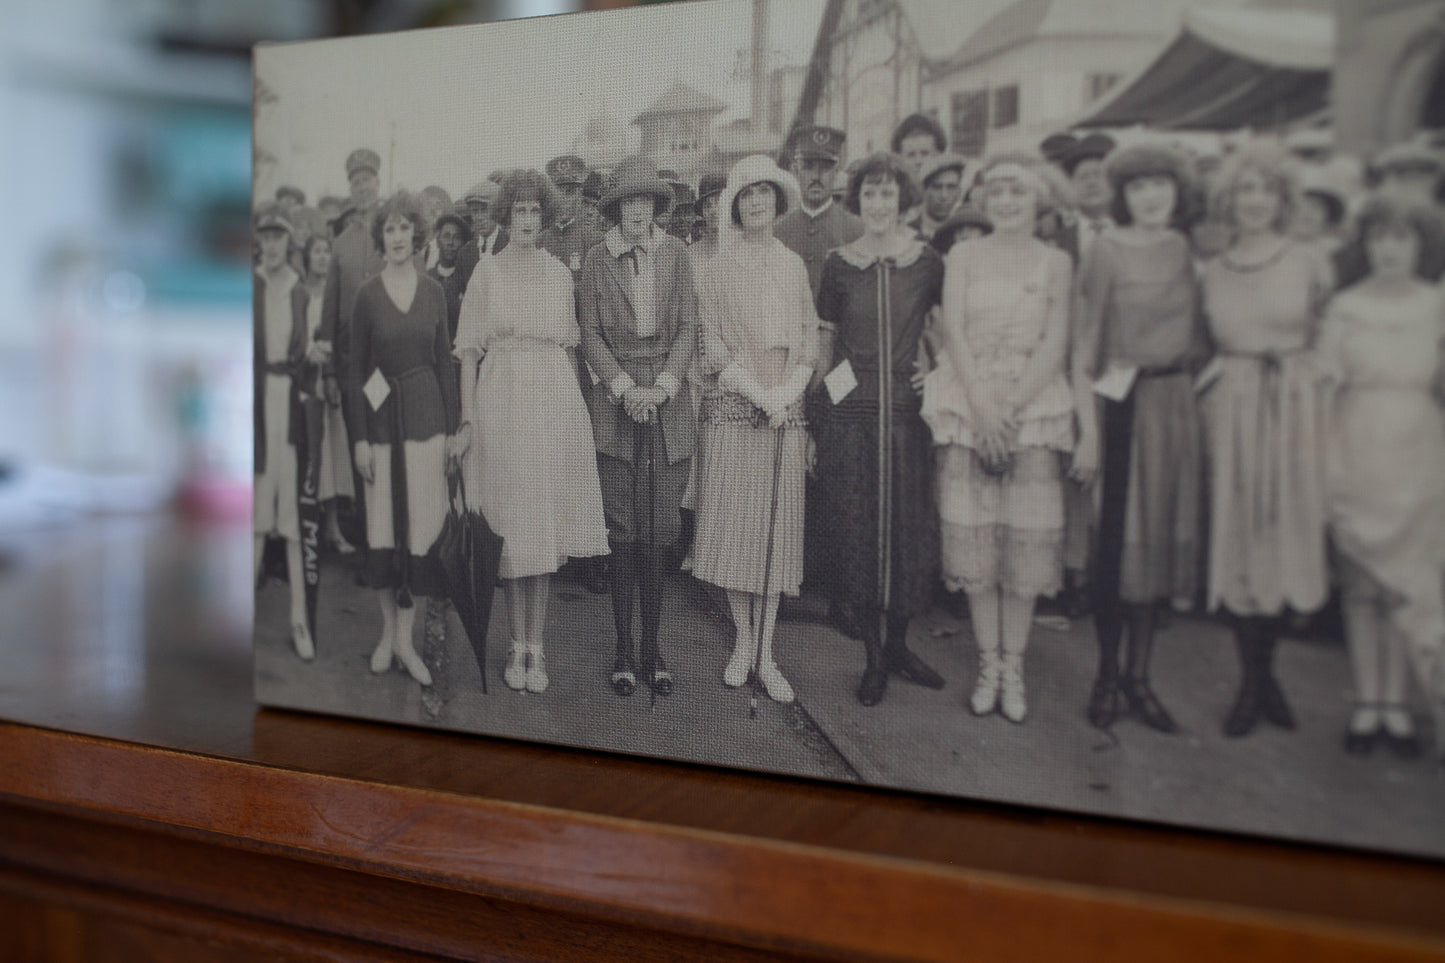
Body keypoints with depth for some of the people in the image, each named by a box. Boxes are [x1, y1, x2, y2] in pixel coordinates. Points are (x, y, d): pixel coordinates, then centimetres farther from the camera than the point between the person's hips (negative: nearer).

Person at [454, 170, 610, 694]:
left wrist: (574, 406, 3)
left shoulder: (560, 273, 11)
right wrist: (467, 418, -6)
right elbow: (469, 350, 2)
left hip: (555, 398, 2)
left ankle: (537, 647, 9)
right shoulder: (487, 271, 4)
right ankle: (518, 646, 11)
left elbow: (569, 342, 12)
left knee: (546, 524, 2)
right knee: (512, 524, 0)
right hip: (501, 398, -2)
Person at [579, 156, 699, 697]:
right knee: (623, 531, -1)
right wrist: (626, 388, -9)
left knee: (662, 531, 1)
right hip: (614, 406, -1)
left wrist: (661, 387, -8)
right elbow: (590, 336, 4)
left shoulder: (677, 255, 9)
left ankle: (652, 646, 12)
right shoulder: (596, 261, 6)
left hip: (668, 404, 1)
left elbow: (689, 328, 5)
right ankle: (624, 647, 9)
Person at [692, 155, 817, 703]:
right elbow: (714, 345, -3)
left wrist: (787, 392, -6)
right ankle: (743, 640, 11)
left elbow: (809, 339, 11)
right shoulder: (717, 268, 3)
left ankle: (765, 653, 6)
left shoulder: (793, 266, 13)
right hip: (734, 406, -3)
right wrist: (759, 393, -12)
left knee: (777, 526, 1)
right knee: (732, 520, -3)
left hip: (786, 406, 3)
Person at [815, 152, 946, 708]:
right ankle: (873, 657, 14)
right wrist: (815, 408, 6)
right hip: (850, 412, 0)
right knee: (855, 530, 1)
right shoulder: (839, 265, 3)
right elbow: (823, 341, 10)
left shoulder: (928, 264, 2)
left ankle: (898, 644, 23)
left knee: (909, 528, 5)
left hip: (907, 409, 1)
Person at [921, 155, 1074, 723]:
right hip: (968, 403, 0)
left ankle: (1014, 666, 9)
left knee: (1026, 537, -3)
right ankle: (989, 663, 11)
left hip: (1033, 405, 0)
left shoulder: (1055, 262, 7)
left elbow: (1055, 343, -1)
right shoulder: (963, 256, 8)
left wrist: (1010, 406, -12)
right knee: (974, 535, -2)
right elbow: (953, 331, -1)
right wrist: (982, 406, -13)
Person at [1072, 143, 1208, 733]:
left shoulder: (1183, 248, 10)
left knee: (1160, 535, 8)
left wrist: (1194, 376, 3)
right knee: (1118, 539, -1)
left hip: (1178, 403, 5)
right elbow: (1085, 341, -10)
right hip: (1124, 403, -5)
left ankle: (1139, 678, 17)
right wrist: (1088, 429, -16)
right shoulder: (1107, 249, -6)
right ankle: (1108, 677, 13)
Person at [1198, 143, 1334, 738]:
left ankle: (1258, 678, 17)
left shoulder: (1309, 263, 3)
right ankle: (1257, 681, 11)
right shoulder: (1212, 271, 9)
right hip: (1231, 412, 1)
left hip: (1294, 409, -1)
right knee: (1239, 537, 0)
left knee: (1286, 530, 1)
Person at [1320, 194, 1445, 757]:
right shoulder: (1345, 308, 2)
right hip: (1357, 453, 0)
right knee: (1361, 584, 4)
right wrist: (1327, 464, -5)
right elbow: (1326, 385, 0)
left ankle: (1396, 705, 10)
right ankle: (1367, 704, 13)